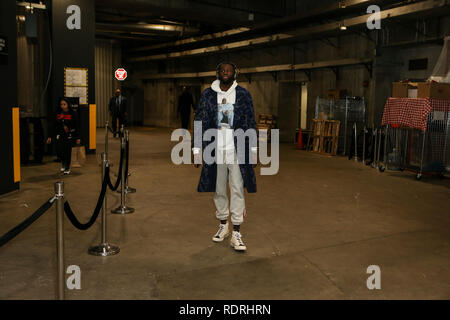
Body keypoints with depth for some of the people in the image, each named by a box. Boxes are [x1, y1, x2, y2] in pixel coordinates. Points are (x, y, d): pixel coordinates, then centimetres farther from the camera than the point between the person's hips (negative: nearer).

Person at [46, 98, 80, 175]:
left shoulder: (72, 114, -1)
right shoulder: (58, 114, 7)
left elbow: (76, 126, 1)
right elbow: (54, 126, 12)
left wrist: (77, 138, -1)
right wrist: (50, 136, 8)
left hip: (69, 136, -2)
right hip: (60, 135, 3)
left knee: (67, 152, 0)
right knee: (59, 151, -7)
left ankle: (67, 168, 15)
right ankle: (63, 162, 24)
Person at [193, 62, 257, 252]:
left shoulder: (243, 95, 3)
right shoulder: (208, 95, 5)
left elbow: (250, 123, 6)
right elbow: (199, 122, 6)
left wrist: (253, 150, 3)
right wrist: (197, 150, 1)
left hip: (237, 151, -1)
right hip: (215, 150, 2)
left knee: (237, 190, -3)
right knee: (219, 190, 11)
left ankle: (236, 233, 3)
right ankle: (223, 225, 28)